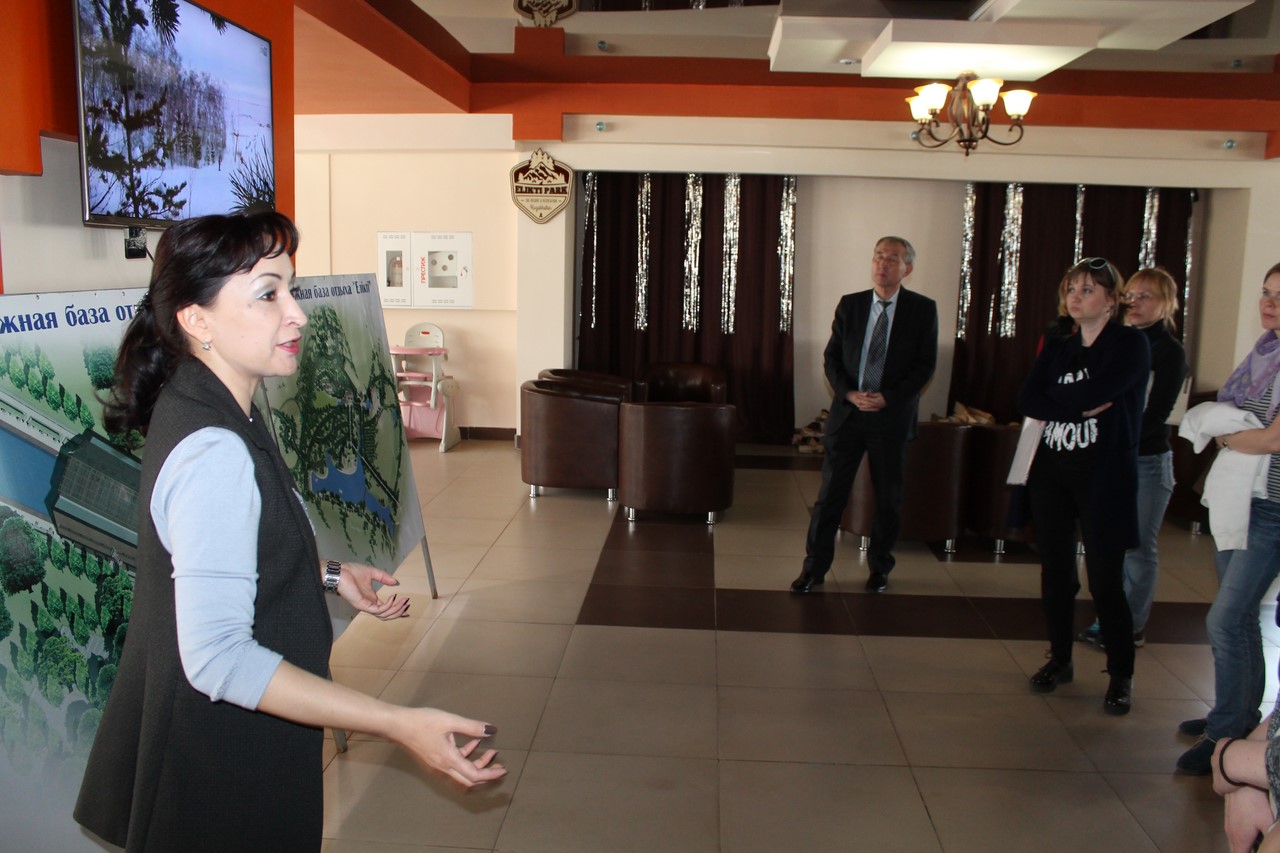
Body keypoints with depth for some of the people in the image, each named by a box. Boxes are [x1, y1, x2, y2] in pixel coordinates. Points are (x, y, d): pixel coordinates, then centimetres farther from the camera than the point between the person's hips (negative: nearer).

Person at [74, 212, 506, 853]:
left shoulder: (187, 408, 2)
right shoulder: (215, 455, -30)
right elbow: (218, 655, -33)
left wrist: (329, 575, 13)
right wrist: (399, 724, -36)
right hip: (221, 768, -9)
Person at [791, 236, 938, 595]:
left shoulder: (923, 309, -1)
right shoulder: (849, 305, 5)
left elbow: (925, 364, -3)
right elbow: (831, 357, 5)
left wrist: (888, 397, -14)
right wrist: (849, 393, -11)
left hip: (893, 415, -1)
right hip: (847, 412, 1)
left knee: (889, 498, 9)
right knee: (830, 493, 2)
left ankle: (880, 568, 26)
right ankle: (814, 568, 11)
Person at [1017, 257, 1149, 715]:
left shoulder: (1130, 344, -5)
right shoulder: (1056, 346, 12)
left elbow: (1094, 393, -21)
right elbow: (1026, 400, -3)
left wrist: (1055, 403, -5)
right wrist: (1080, 407, -14)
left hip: (1103, 474, -5)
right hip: (1052, 470, 6)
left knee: (1105, 580, -3)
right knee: (1055, 572, 11)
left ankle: (1121, 676, 12)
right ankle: (1060, 659, 26)